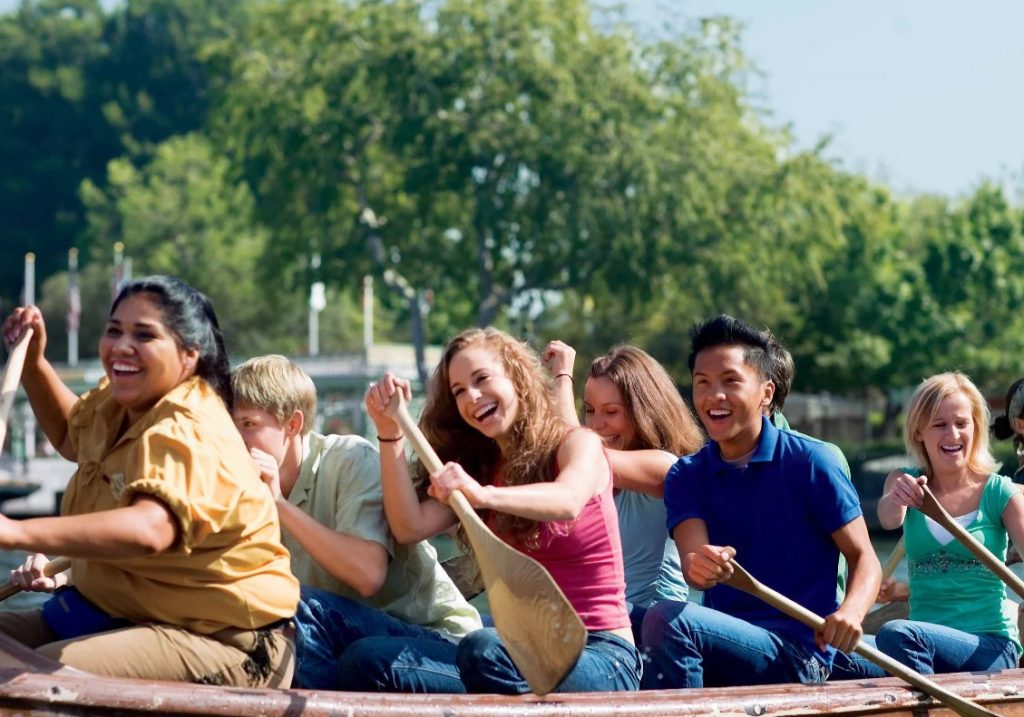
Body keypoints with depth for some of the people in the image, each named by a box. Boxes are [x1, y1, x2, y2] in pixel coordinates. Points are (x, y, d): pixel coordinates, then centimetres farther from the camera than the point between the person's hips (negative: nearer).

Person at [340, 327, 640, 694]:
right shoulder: (482, 470, 17)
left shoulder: (579, 444, -1)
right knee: (364, 660, -16)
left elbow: (568, 502, -26)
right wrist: (390, 432, -6)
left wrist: (484, 496, -44)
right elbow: (411, 527, 1)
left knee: (483, 650, -39)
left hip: (598, 656, -6)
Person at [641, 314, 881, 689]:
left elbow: (864, 558, -3)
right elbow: (692, 558, -10)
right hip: (722, 639, 5)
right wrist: (699, 566, -37)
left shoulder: (809, 462, -5)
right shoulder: (686, 476, 7)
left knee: (667, 619, -28)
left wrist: (850, 612, -26)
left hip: (797, 652, -5)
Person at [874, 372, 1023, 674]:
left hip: (991, 649, -3)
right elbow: (889, 520, -14)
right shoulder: (909, 485, 8)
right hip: (924, 641, 3)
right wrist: (895, 500, -41)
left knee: (897, 635, -30)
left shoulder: (999, 493, 1)